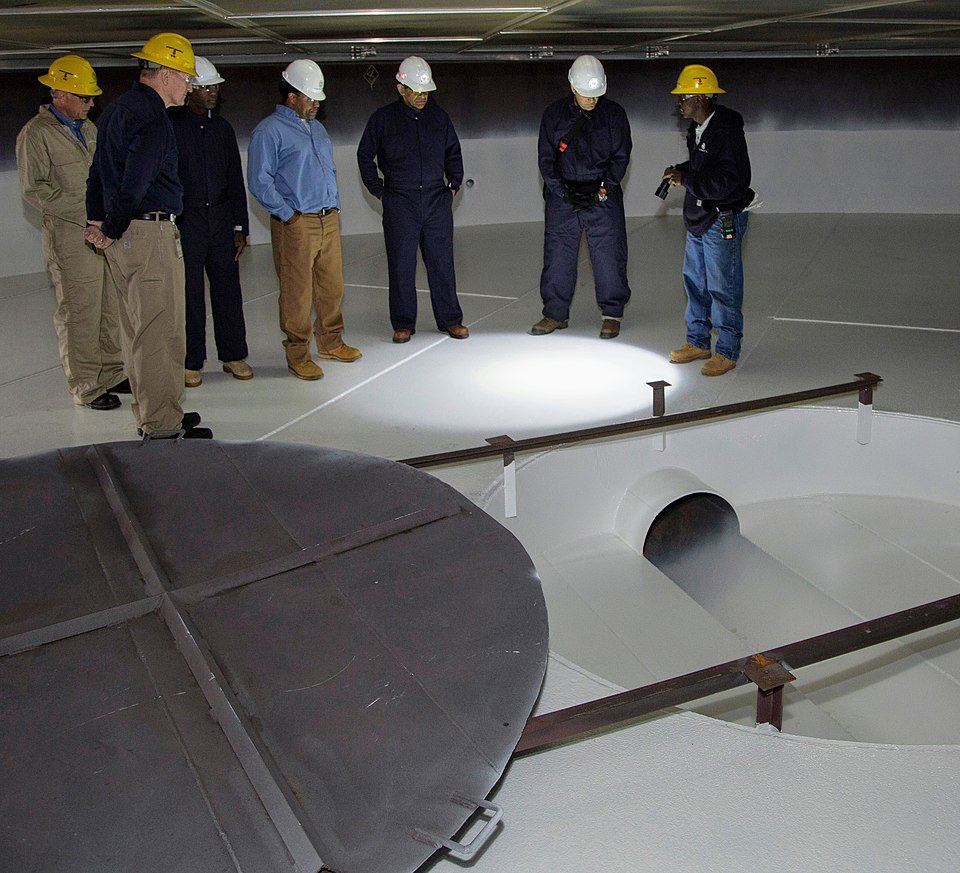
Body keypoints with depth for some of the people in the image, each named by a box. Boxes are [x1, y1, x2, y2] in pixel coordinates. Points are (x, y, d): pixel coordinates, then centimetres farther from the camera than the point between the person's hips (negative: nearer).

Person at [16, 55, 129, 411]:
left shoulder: (88, 128, 17)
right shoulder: (36, 134, -7)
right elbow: (34, 189, -11)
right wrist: (83, 211, -15)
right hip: (69, 237, -7)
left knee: (111, 308, 12)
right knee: (79, 313, -3)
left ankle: (111, 374, 24)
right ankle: (86, 387, 5)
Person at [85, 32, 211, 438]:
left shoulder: (117, 109, 17)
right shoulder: (152, 118, -15)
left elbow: (98, 172, 20)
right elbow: (135, 185, -20)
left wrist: (96, 221, 15)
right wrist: (111, 231, -8)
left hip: (122, 236, 10)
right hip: (150, 233, -10)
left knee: (136, 328, 15)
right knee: (161, 331, -6)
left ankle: (149, 413, 26)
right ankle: (163, 425, -1)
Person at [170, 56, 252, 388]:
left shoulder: (222, 128, 11)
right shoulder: (171, 127, -4)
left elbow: (235, 180, 13)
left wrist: (240, 227, 9)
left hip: (221, 221, 4)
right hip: (185, 222, -4)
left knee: (228, 288, 6)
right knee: (189, 293, 2)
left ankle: (233, 354, 18)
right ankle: (191, 363, 12)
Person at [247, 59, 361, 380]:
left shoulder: (316, 127, 19)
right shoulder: (269, 131, -6)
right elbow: (259, 182, -11)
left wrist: (334, 204, 16)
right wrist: (288, 213, -13)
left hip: (329, 221, 7)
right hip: (296, 225, -7)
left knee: (332, 286, 12)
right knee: (297, 292, -4)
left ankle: (330, 342, 26)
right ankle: (297, 354, 6)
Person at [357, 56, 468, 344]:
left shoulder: (438, 117, 9)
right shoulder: (383, 119, 1)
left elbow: (453, 152, 21)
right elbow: (365, 156, 11)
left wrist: (454, 184, 12)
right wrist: (378, 190, 5)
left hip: (437, 201, 2)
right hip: (400, 202, -2)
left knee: (442, 261, 4)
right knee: (401, 265, 1)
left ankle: (450, 319, 14)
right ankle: (403, 324, 11)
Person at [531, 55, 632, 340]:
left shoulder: (614, 113, 0)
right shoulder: (554, 114, 2)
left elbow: (621, 155, 2)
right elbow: (546, 158, 1)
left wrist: (605, 188, -9)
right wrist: (562, 191, -8)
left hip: (603, 195, -1)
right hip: (562, 196, 1)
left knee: (609, 254, -2)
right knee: (557, 254, 3)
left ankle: (612, 313, 10)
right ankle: (555, 314, 14)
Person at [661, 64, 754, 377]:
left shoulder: (726, 131, -21)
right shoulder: (697, 128, 10)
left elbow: (726, 181, -28)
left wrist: (686, 179, -21)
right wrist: (681, 170, 5)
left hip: (722, 222, -10)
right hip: (698, 219, 10)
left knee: (723, 287, -2)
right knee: (694, 281, 17)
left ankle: (727, 352, 9)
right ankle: (697, 342, 31)